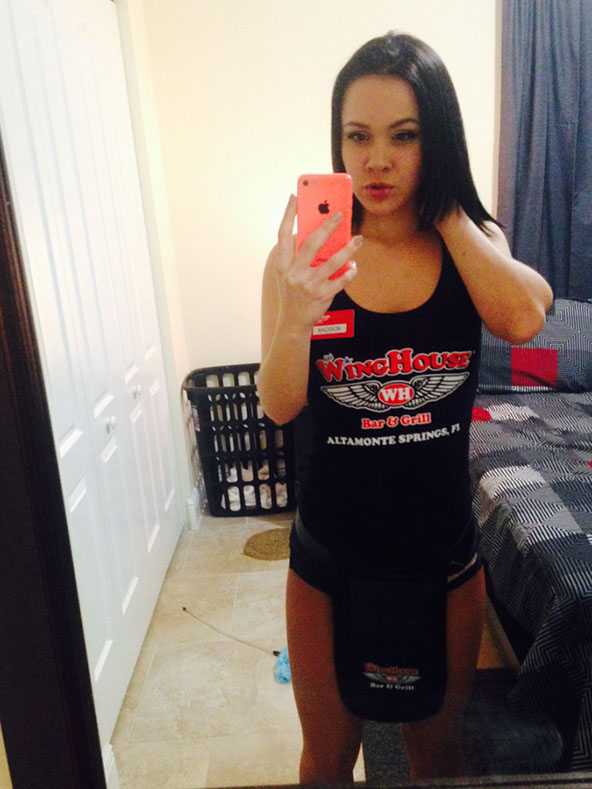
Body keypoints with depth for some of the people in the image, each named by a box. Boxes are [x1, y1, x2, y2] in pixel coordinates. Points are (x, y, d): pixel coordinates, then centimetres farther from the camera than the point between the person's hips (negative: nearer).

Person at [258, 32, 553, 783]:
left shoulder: (474, 241, -3)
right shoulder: (305, 249, -10)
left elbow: (523, 318, -25)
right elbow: (279, 406, -18)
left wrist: (442, 207, -15)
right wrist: (297, 313, -37)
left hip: (443, 551, 2)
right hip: (330, 554, -1)